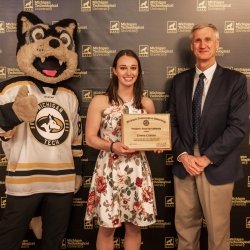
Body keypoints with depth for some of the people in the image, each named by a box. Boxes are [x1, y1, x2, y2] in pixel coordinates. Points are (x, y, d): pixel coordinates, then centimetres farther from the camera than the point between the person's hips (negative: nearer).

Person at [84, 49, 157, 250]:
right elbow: (90, 138, -4)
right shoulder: (100, 101, -2)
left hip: (137, 170, 3)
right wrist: (112, 146, -21)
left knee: (134, 226, 13)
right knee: (107, 227, 8)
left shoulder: (147, 103, 7)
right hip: (109, 170, -2)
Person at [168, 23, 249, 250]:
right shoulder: (179, 80, 8)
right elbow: (172, 122, 6)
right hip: (184, 164, 3)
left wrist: (206, 158, -15)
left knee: (218, 230, 12)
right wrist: (182, 155, -8)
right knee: (185, 226, 15)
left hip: (217, 167, -3)